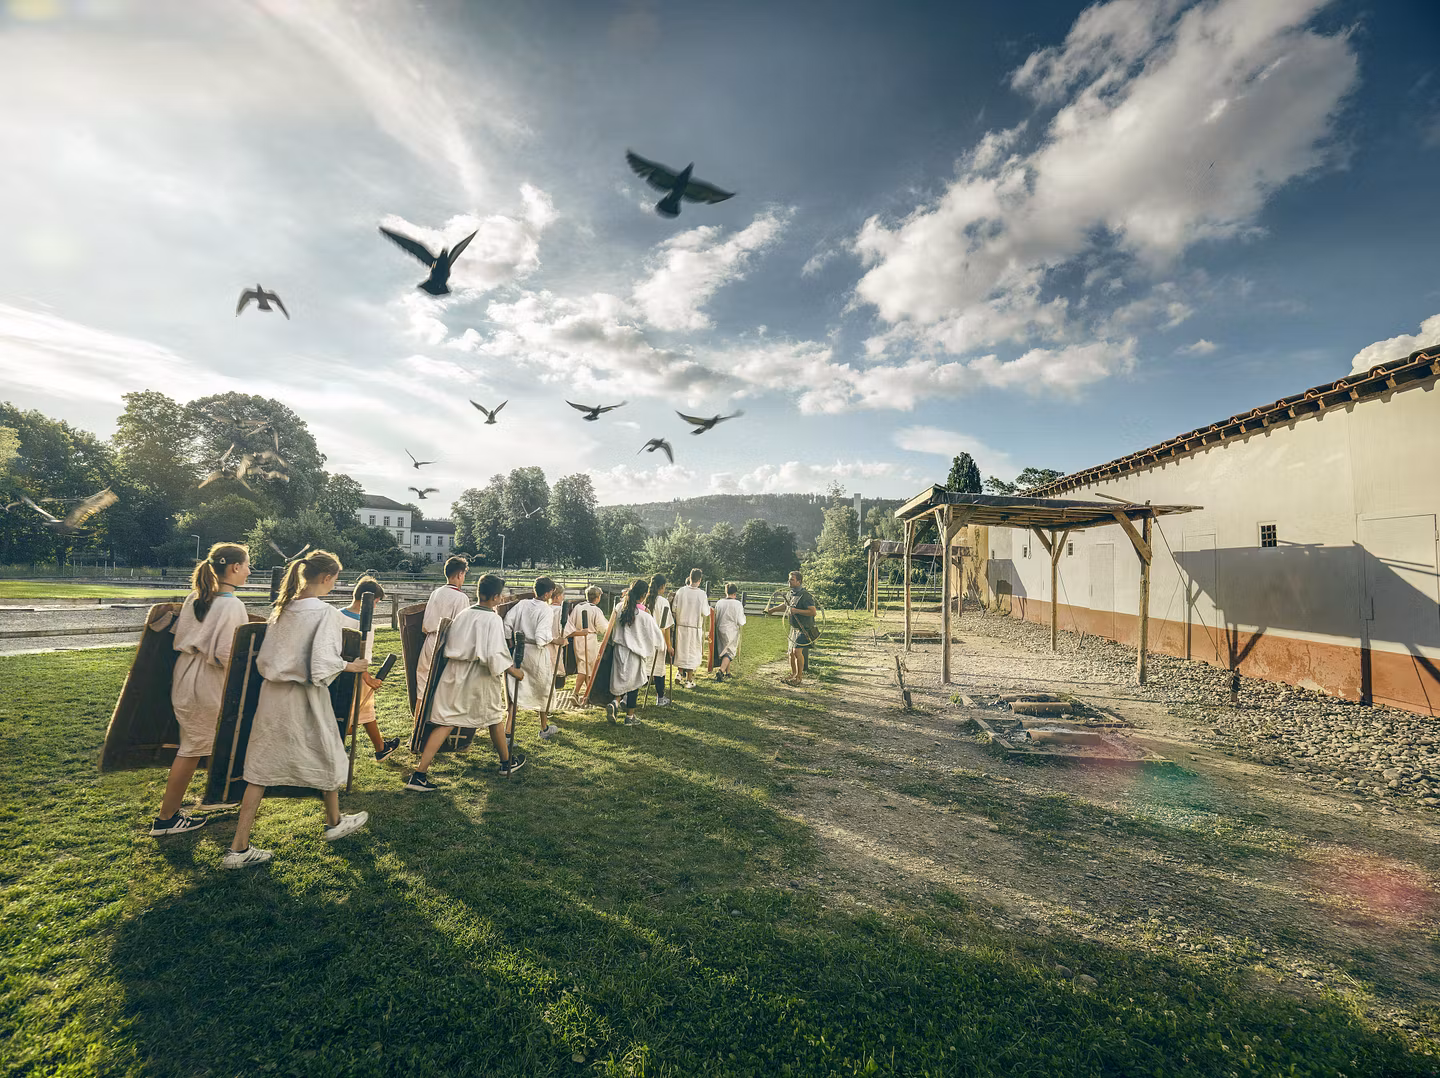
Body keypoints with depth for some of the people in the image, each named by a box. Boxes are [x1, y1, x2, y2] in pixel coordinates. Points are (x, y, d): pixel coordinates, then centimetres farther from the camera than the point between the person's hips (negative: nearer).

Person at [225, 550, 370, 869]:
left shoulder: (282, 609, 2)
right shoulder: (326, 613, -20)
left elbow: (264, 659, 7)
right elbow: (322, 668, -25)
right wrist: (350, 666, -8)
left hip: (272, 696, 6)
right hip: (304, 699, -6)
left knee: (261, 770, 13)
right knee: (328, 758, 17)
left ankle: (238, 847, 18)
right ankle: (334, 823, 36)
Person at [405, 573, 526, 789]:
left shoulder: (462, 614, 3)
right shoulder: (493, 619, -17)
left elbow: (449, 647, 9)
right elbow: (495, 655, -23)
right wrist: (514, 671, -11)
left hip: (454, 675, 5)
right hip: (480, 677, -5)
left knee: (445, 723, 6)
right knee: (495, 718, 16)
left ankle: (418, 775, 1)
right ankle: (507, 764, 32)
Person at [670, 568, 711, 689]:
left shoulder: (680, 591, -7)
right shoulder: (702, 594, -15)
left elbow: (674, 608, -2)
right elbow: (706, 613, -12)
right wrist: (707, 604, 6)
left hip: (681, 625, 3)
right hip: (695, 627, -3)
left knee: (681, 651, 18)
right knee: (692, 653, 8)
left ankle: (681, 676, 27)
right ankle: (689, 680, 13)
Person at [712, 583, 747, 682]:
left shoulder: (719, 603, -1)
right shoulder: (738, 604, -12)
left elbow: (715, 619, 8)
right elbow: (741, 622, -9)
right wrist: (743, 613, 8)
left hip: (720, 630, 5)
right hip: (732, 631, -4)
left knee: (723, 651, 17)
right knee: (729, 652, 1)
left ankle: (727, 673, 27)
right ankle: (721, 671, -16)